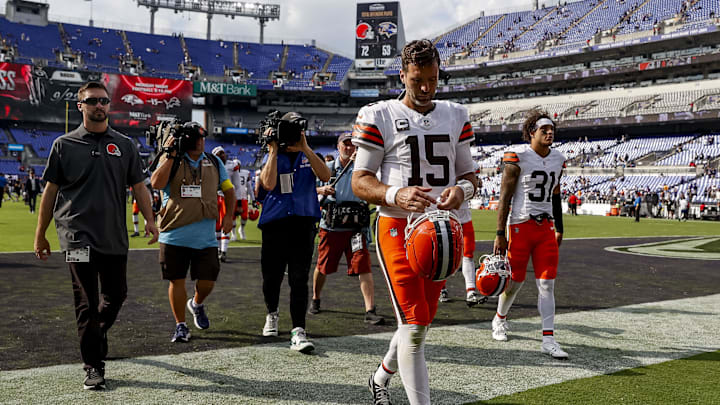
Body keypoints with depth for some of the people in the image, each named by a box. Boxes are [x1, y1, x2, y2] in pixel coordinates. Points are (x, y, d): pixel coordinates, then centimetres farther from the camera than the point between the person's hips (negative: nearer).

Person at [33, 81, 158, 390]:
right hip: (78, 234, -3)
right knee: (87, 302, -4)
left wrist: (149, 219, -2)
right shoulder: (64, 145, 5)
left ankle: (97, 336, 39)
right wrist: (40, 235, 7)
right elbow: (50, 191, 7)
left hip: (114, 235, 3)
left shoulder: (124, 145, 11)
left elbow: (138, 186, 11)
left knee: (116, 294, 10)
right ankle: (93, 367, 3)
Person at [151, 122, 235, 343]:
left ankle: (197, 304, 37)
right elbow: (156, 183, -17)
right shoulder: (171, 161, 1)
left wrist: (228, 215, 9)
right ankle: (181, 326, 18)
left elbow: (228, 189, 21)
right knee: (176, 281, 4)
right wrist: (170, 155, -16)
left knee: (207, 281, 4)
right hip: (175, 235, -2)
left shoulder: (214, 163, 11)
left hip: (206, 237, 3)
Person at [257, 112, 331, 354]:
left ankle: (298, 332, -9)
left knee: (299, 278, -7)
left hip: (303, 222, 0)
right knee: (272, 276, 9)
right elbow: (269, 184, -11)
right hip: (275, 222, 1)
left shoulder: (308, 156, 11)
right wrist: (274, 151, -8)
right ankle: (271, 314, 38)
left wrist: (305, 148, -13)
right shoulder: (271, 157, 9)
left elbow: (325, 176, -9)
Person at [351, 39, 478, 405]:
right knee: (415, 326, -11)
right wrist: (396, 195, -24)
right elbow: (360, 182, -5)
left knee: (421, 321, 15)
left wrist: (462, 189, -10)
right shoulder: (379, 116, -4)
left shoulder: (455, 116, 10)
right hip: (398, 228, -5)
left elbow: (468, 172, 15)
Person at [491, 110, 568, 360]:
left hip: (546, 227, 5)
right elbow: (504, 198, -9)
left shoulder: (557, 160, 9)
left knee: (547, 284, -1)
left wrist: (559, 229, 21)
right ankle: (500, 319, 34)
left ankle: (548, 340, 0)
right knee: (515, 281, 6)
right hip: (520, 226, -5)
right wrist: (500, 234, -12)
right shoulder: (517, 157, -9)